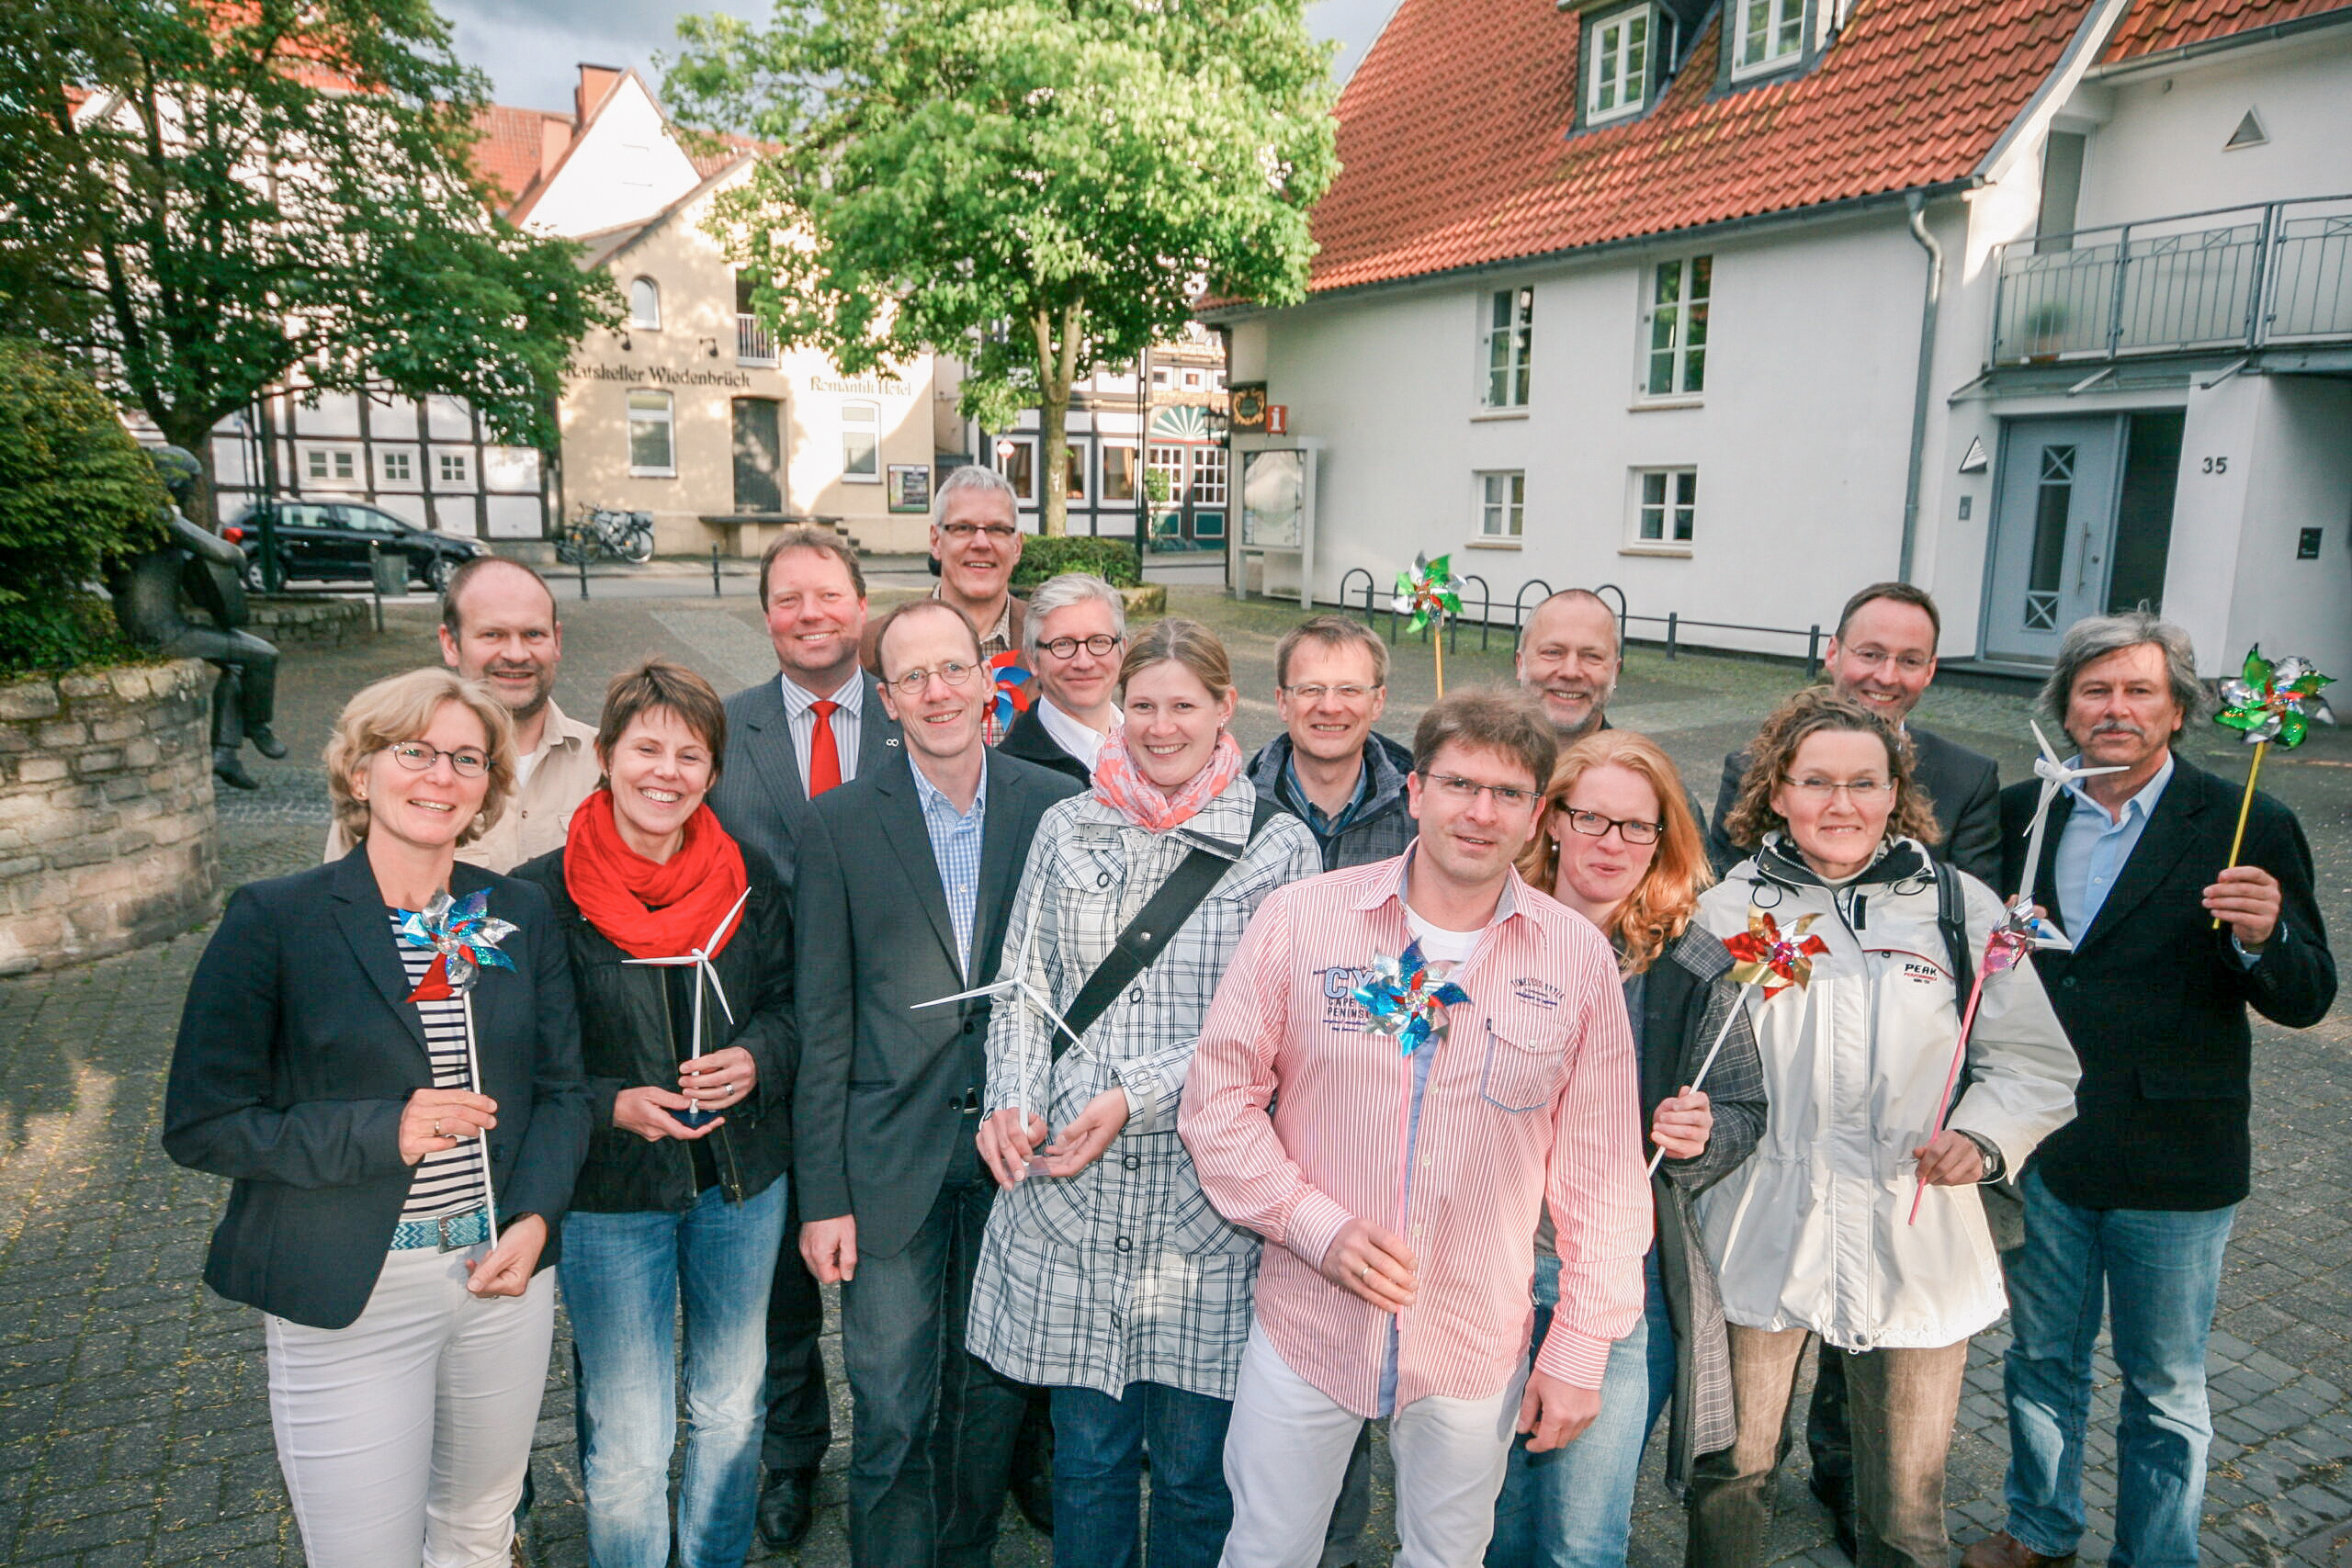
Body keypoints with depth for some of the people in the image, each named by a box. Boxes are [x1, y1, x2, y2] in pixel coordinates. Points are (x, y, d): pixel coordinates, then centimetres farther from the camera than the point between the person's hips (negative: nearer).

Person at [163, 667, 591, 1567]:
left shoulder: (522, 916, 1)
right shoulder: (273, 920, -9)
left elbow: (561, 1089, 6)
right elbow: (200, 1123, -8)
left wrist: (533, 1220, -10)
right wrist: (382, 1133, -20)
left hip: (504, 1270, 4)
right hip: (348, 1299, -3)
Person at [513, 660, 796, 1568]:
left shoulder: (748, 880, -3)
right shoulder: (543, 896, -12)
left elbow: (788, 1003, 6)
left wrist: (756, 1060, -15)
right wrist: (610, 1108, -21)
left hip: (742, 1183, 3)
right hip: (609, 1194, -3)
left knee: (732, 1407, 20)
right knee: (628, 1443, 5)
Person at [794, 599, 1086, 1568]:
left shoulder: (1058, 807, -3)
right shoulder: (842, 822, -5)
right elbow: (824, 1020, -3)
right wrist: (823, 1195, -4)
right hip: (892, 1161, -1)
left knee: (994, 1393, 18)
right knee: (891, 1417, 7)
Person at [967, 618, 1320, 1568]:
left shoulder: (1279, 846, -3)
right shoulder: (1067, 828, 6)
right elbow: (1022, 983, 8)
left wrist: (1138, 1096, -15)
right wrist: (1011, 1102, -7)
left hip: (1206, 1203, -2)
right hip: (1069, 1197, 2)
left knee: (1196, 1468, 12)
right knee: (1086, 1450, 16)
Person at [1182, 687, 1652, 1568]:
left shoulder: (1579, 959, -6)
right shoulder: (1300, 918, -10)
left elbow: (1601, 1170, 0)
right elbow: (1218, 1096, -5)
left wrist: (1580, 1348, 1)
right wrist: (1317, 1225, -14)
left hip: (1478, 1348, 1)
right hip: (1307, 1325, 0)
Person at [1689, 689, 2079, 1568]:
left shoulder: (1961, 906, 1)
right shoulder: (1728, 910, 1)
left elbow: (2036, 1063, 5)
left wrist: (1982, 1140, -12)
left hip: (1915, 1244, 0)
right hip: (1760, 1239, 0)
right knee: (1731, 1476, 15)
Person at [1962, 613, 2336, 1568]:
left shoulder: (2248, 830, -9)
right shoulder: (2020, 813, 1)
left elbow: (2305, 999, -10)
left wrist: (2264, 937, -30)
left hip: (2171, 1164, -3)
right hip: (2038, 1147, 3)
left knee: (2163, 1386, 14)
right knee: (2041, 1354, 21)